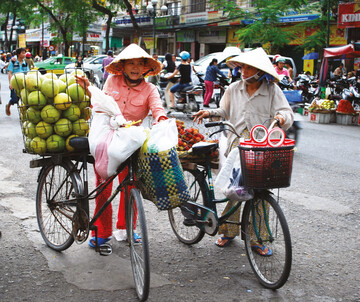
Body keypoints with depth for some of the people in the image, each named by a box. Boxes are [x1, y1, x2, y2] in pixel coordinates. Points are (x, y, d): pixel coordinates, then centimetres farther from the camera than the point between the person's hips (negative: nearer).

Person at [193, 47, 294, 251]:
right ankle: (229, 231, 22)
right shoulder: (234, 89, 12)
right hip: (236, 146, 3)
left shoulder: (273, 91, 1)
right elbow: (225, 112, 22)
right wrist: (210, 113, 5)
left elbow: (287, 113, -3)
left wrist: (282, 117, -25)